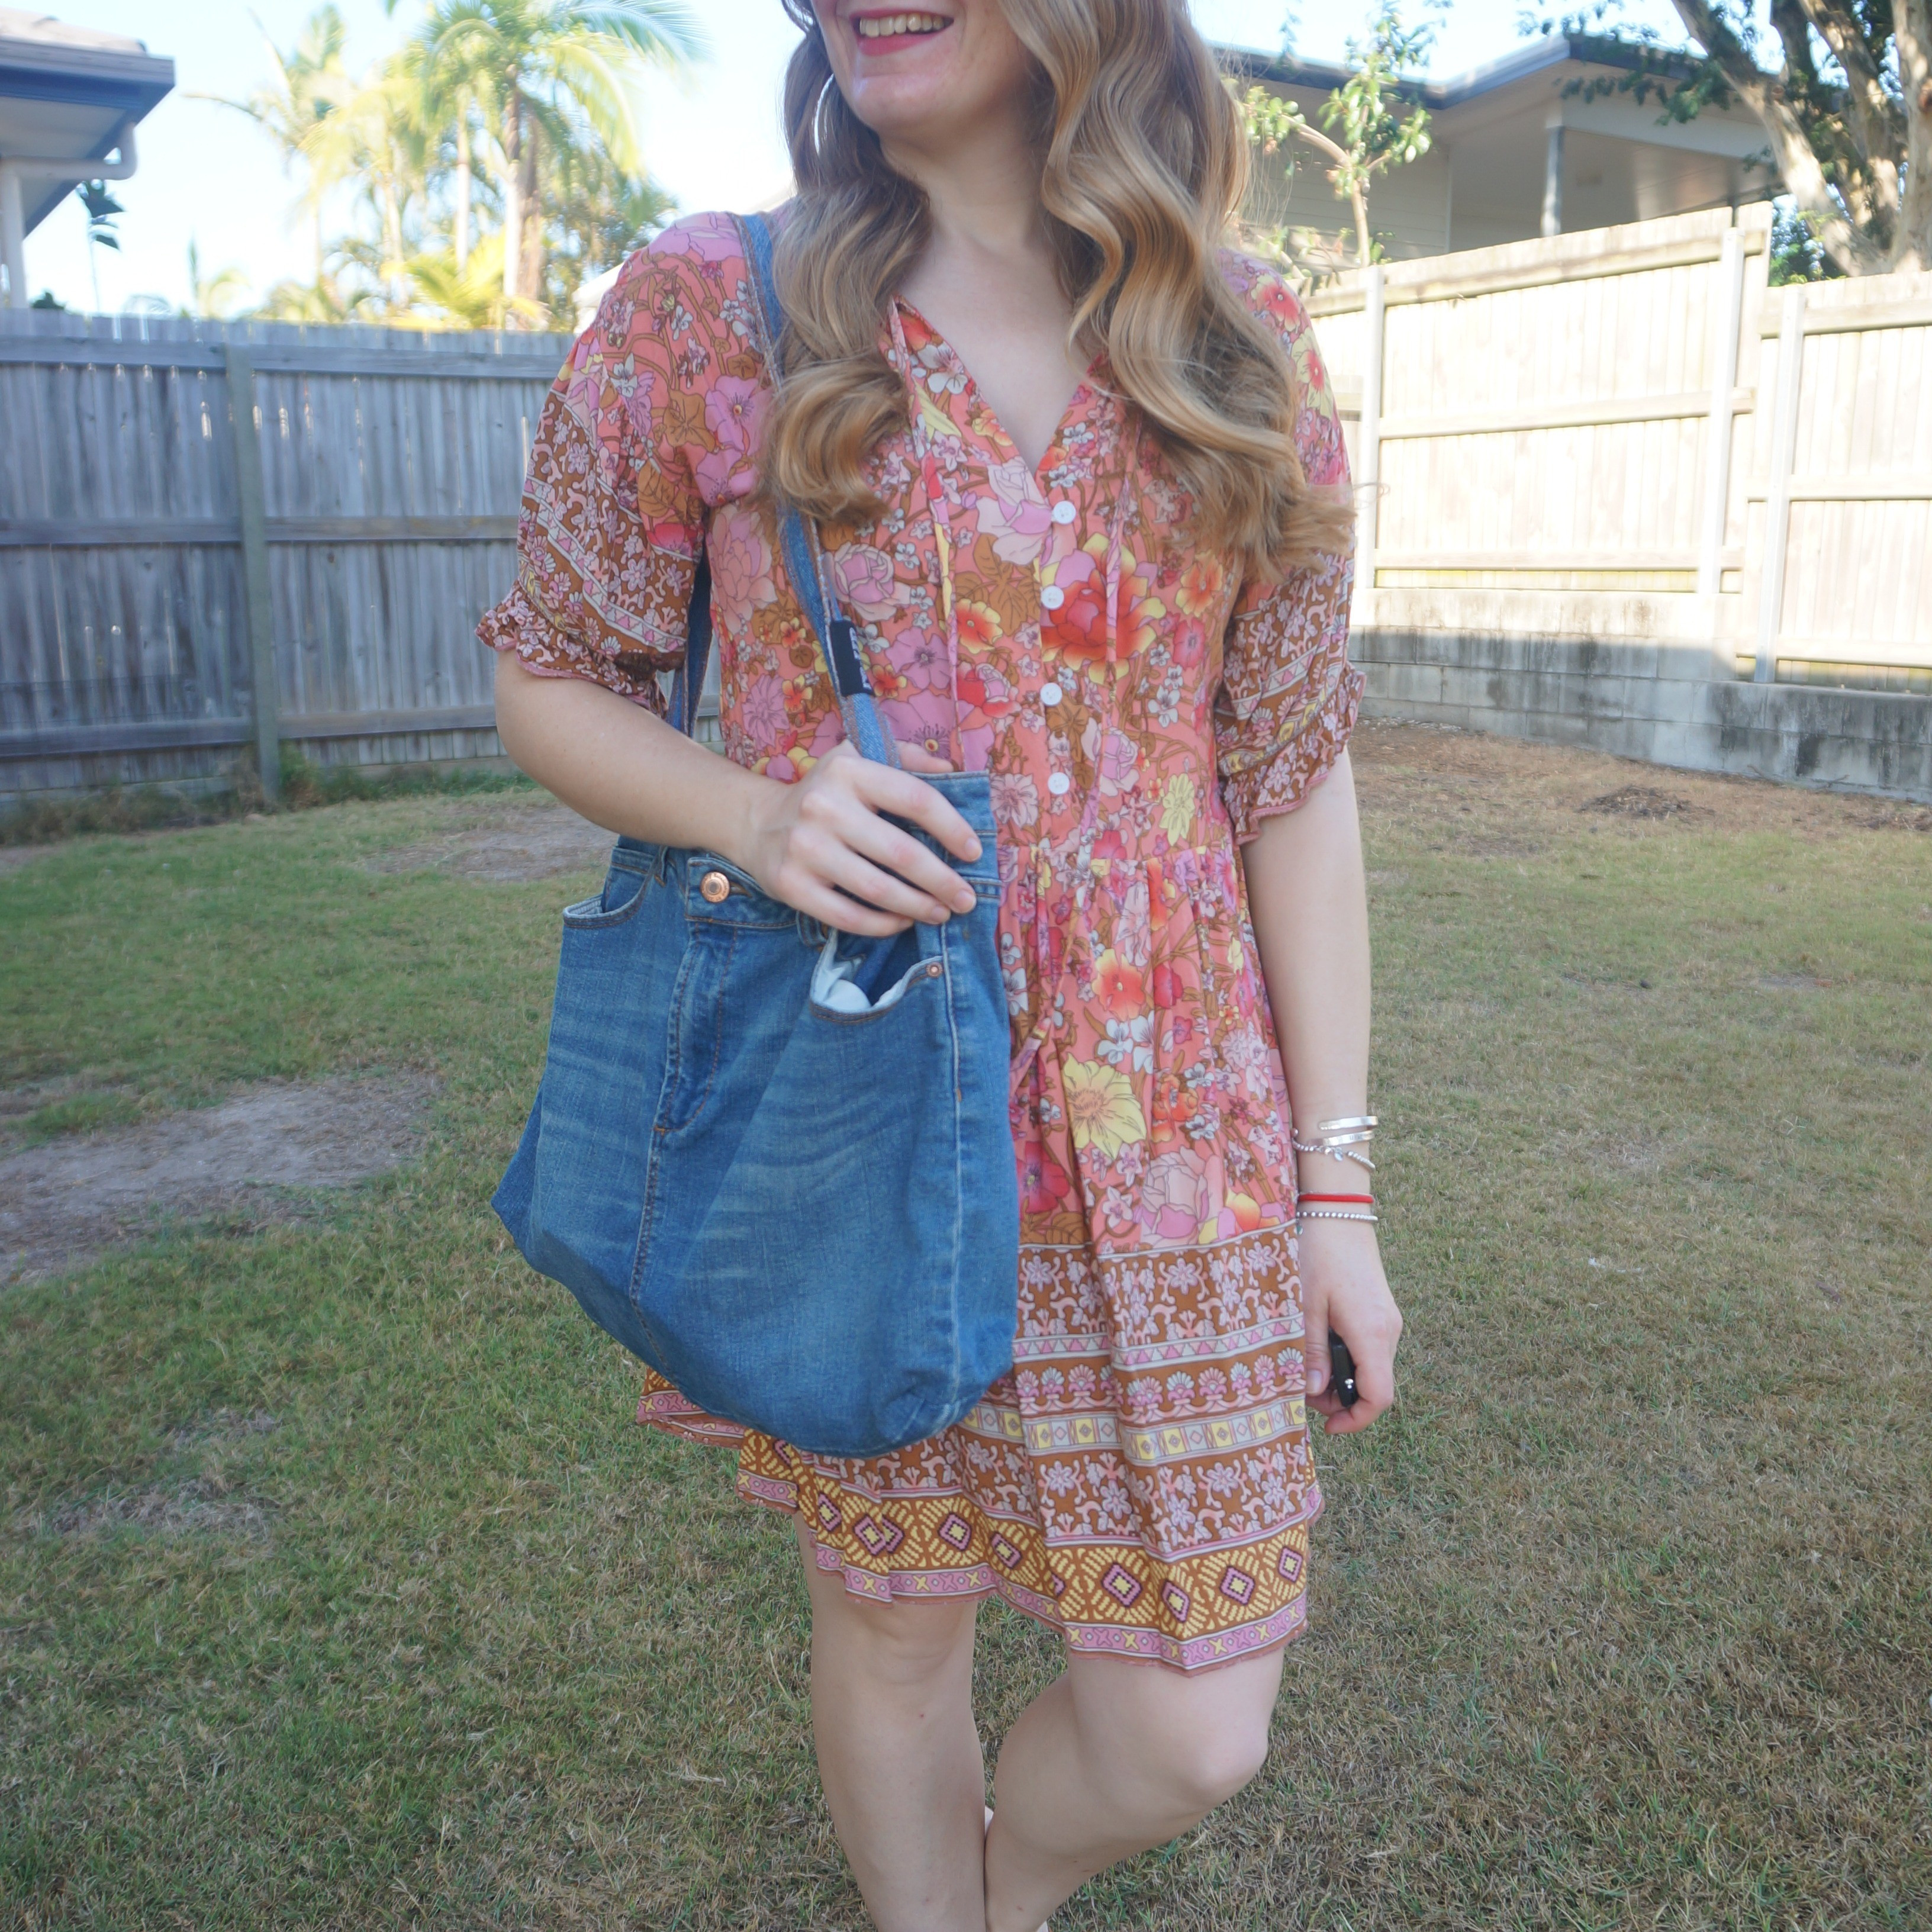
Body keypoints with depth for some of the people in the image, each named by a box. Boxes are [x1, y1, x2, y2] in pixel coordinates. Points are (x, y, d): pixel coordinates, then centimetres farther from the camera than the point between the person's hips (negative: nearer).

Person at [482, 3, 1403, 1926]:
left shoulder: (1245, 352, 3)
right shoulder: (700, 310, -2)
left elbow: (1296, 778, 4)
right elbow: (550, 679, 5)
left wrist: (1336, 1183, 2)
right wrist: (757, 814, -18)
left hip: (1168, 1154, 2)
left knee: (1191, 1735, 8)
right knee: (893, 1620, 16)